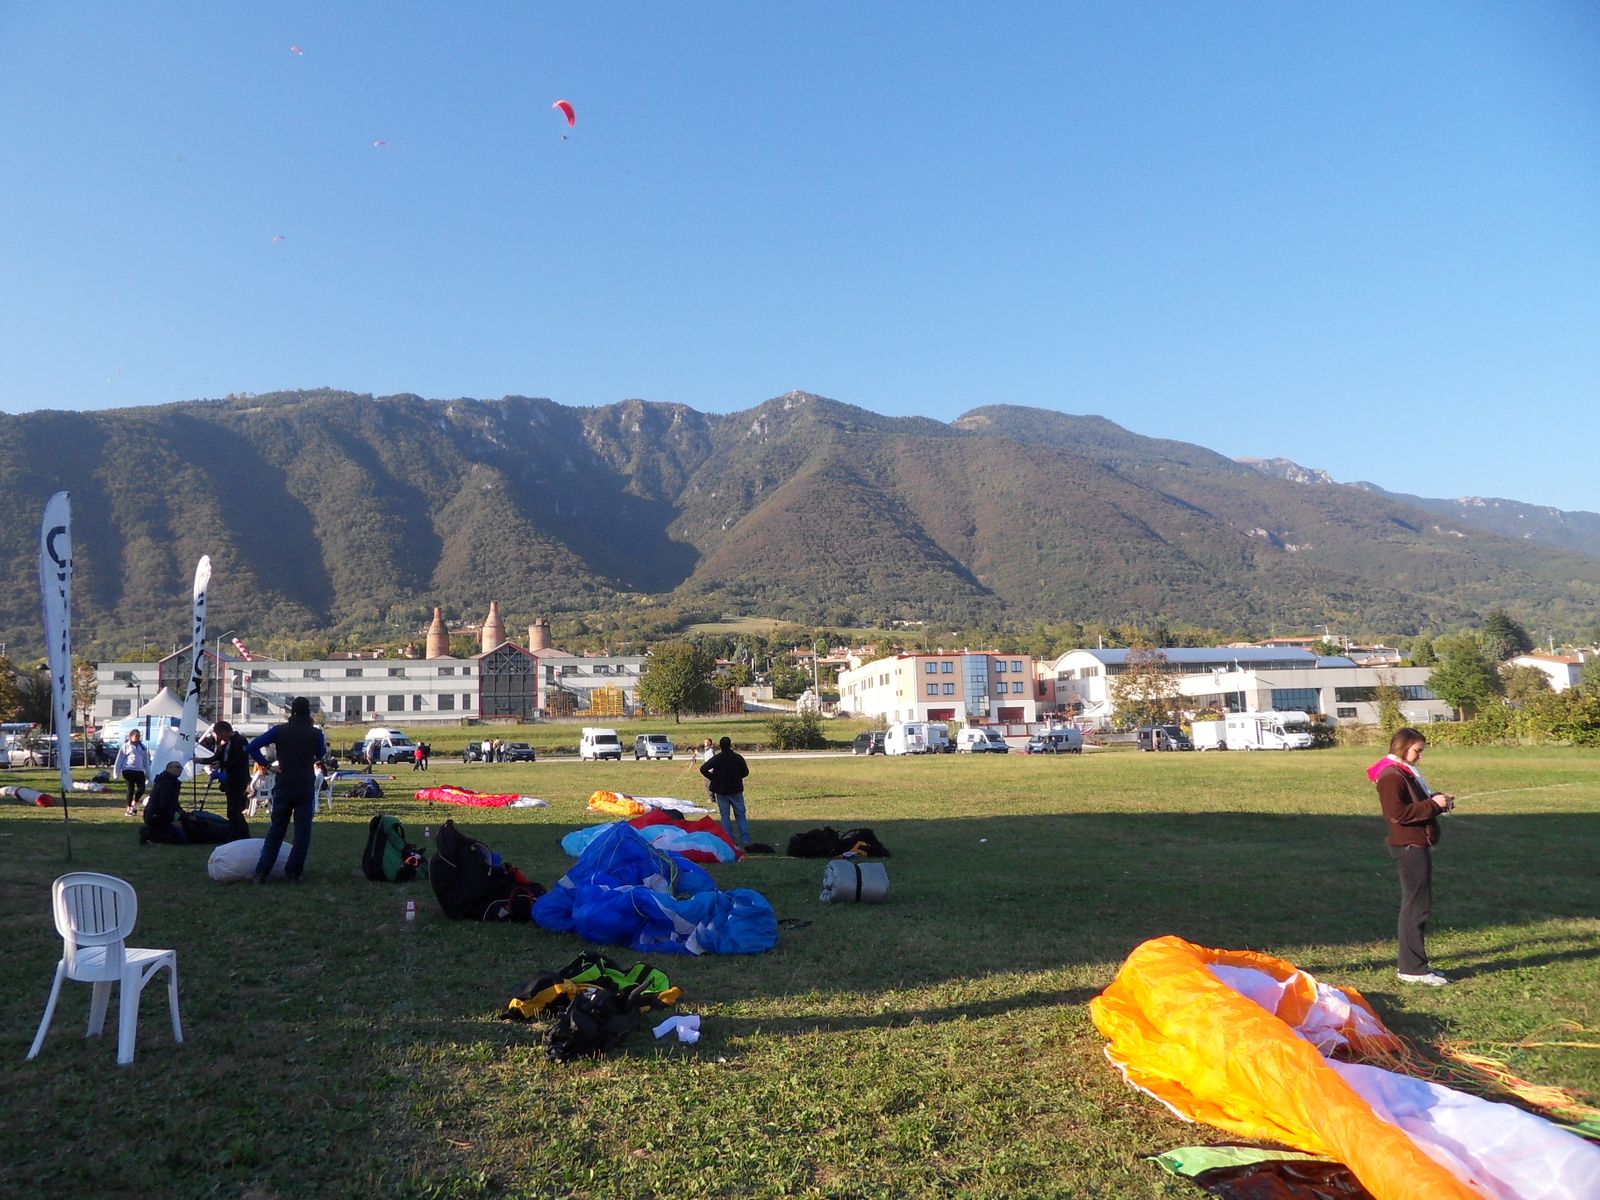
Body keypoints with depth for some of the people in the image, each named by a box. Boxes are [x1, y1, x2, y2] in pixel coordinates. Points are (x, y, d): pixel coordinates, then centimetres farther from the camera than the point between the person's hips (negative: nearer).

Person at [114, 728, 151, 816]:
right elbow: (119, 759, 3)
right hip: (128, 770, -4)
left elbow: (146, 761, 20)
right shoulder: (126, 746, 4)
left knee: (141, 788, -10)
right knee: (131, 788, -4)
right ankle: (129, 809, 7)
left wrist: (148, 774, 18)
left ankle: (134, 804, 13)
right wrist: (116, 772, -2)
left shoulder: (143, 747, 16)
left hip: (139, 771, 4)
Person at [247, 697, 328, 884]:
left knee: (276, 829, 11)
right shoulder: (315, 733, -4)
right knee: (302, 831, 4)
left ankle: (262, 872, 7)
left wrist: (267, 766, -2)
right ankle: (294, 872, 2)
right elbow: (320, 756, 11)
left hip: (284, 785, 1)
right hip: (306, 787, -1)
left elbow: (252, 747, -8)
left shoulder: (280, 730, -2)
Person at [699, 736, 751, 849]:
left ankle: (730, 840, 3)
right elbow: (746, 772, 2)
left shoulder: (716, 758, -9)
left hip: (721, 791, -1)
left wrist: (713, 778, -3)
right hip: (736, 790, 1)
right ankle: (745, 839, 2)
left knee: (725, 816, 6)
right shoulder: (738, 758, -5)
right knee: (740, 815, 8)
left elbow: (703, 769, -15)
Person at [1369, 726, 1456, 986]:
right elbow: (1397, 813, -23)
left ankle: (1412, 963, 23)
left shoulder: (1406, 773, 18)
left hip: (1418, 845, 11)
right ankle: (1412, 968, -4)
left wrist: (1438, 801, 7)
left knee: (1415, 905, 15)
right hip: (1409, 846, -11)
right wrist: (1432, 804, -18)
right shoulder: (1391, 776, -15)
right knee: (1417, 906, -8)